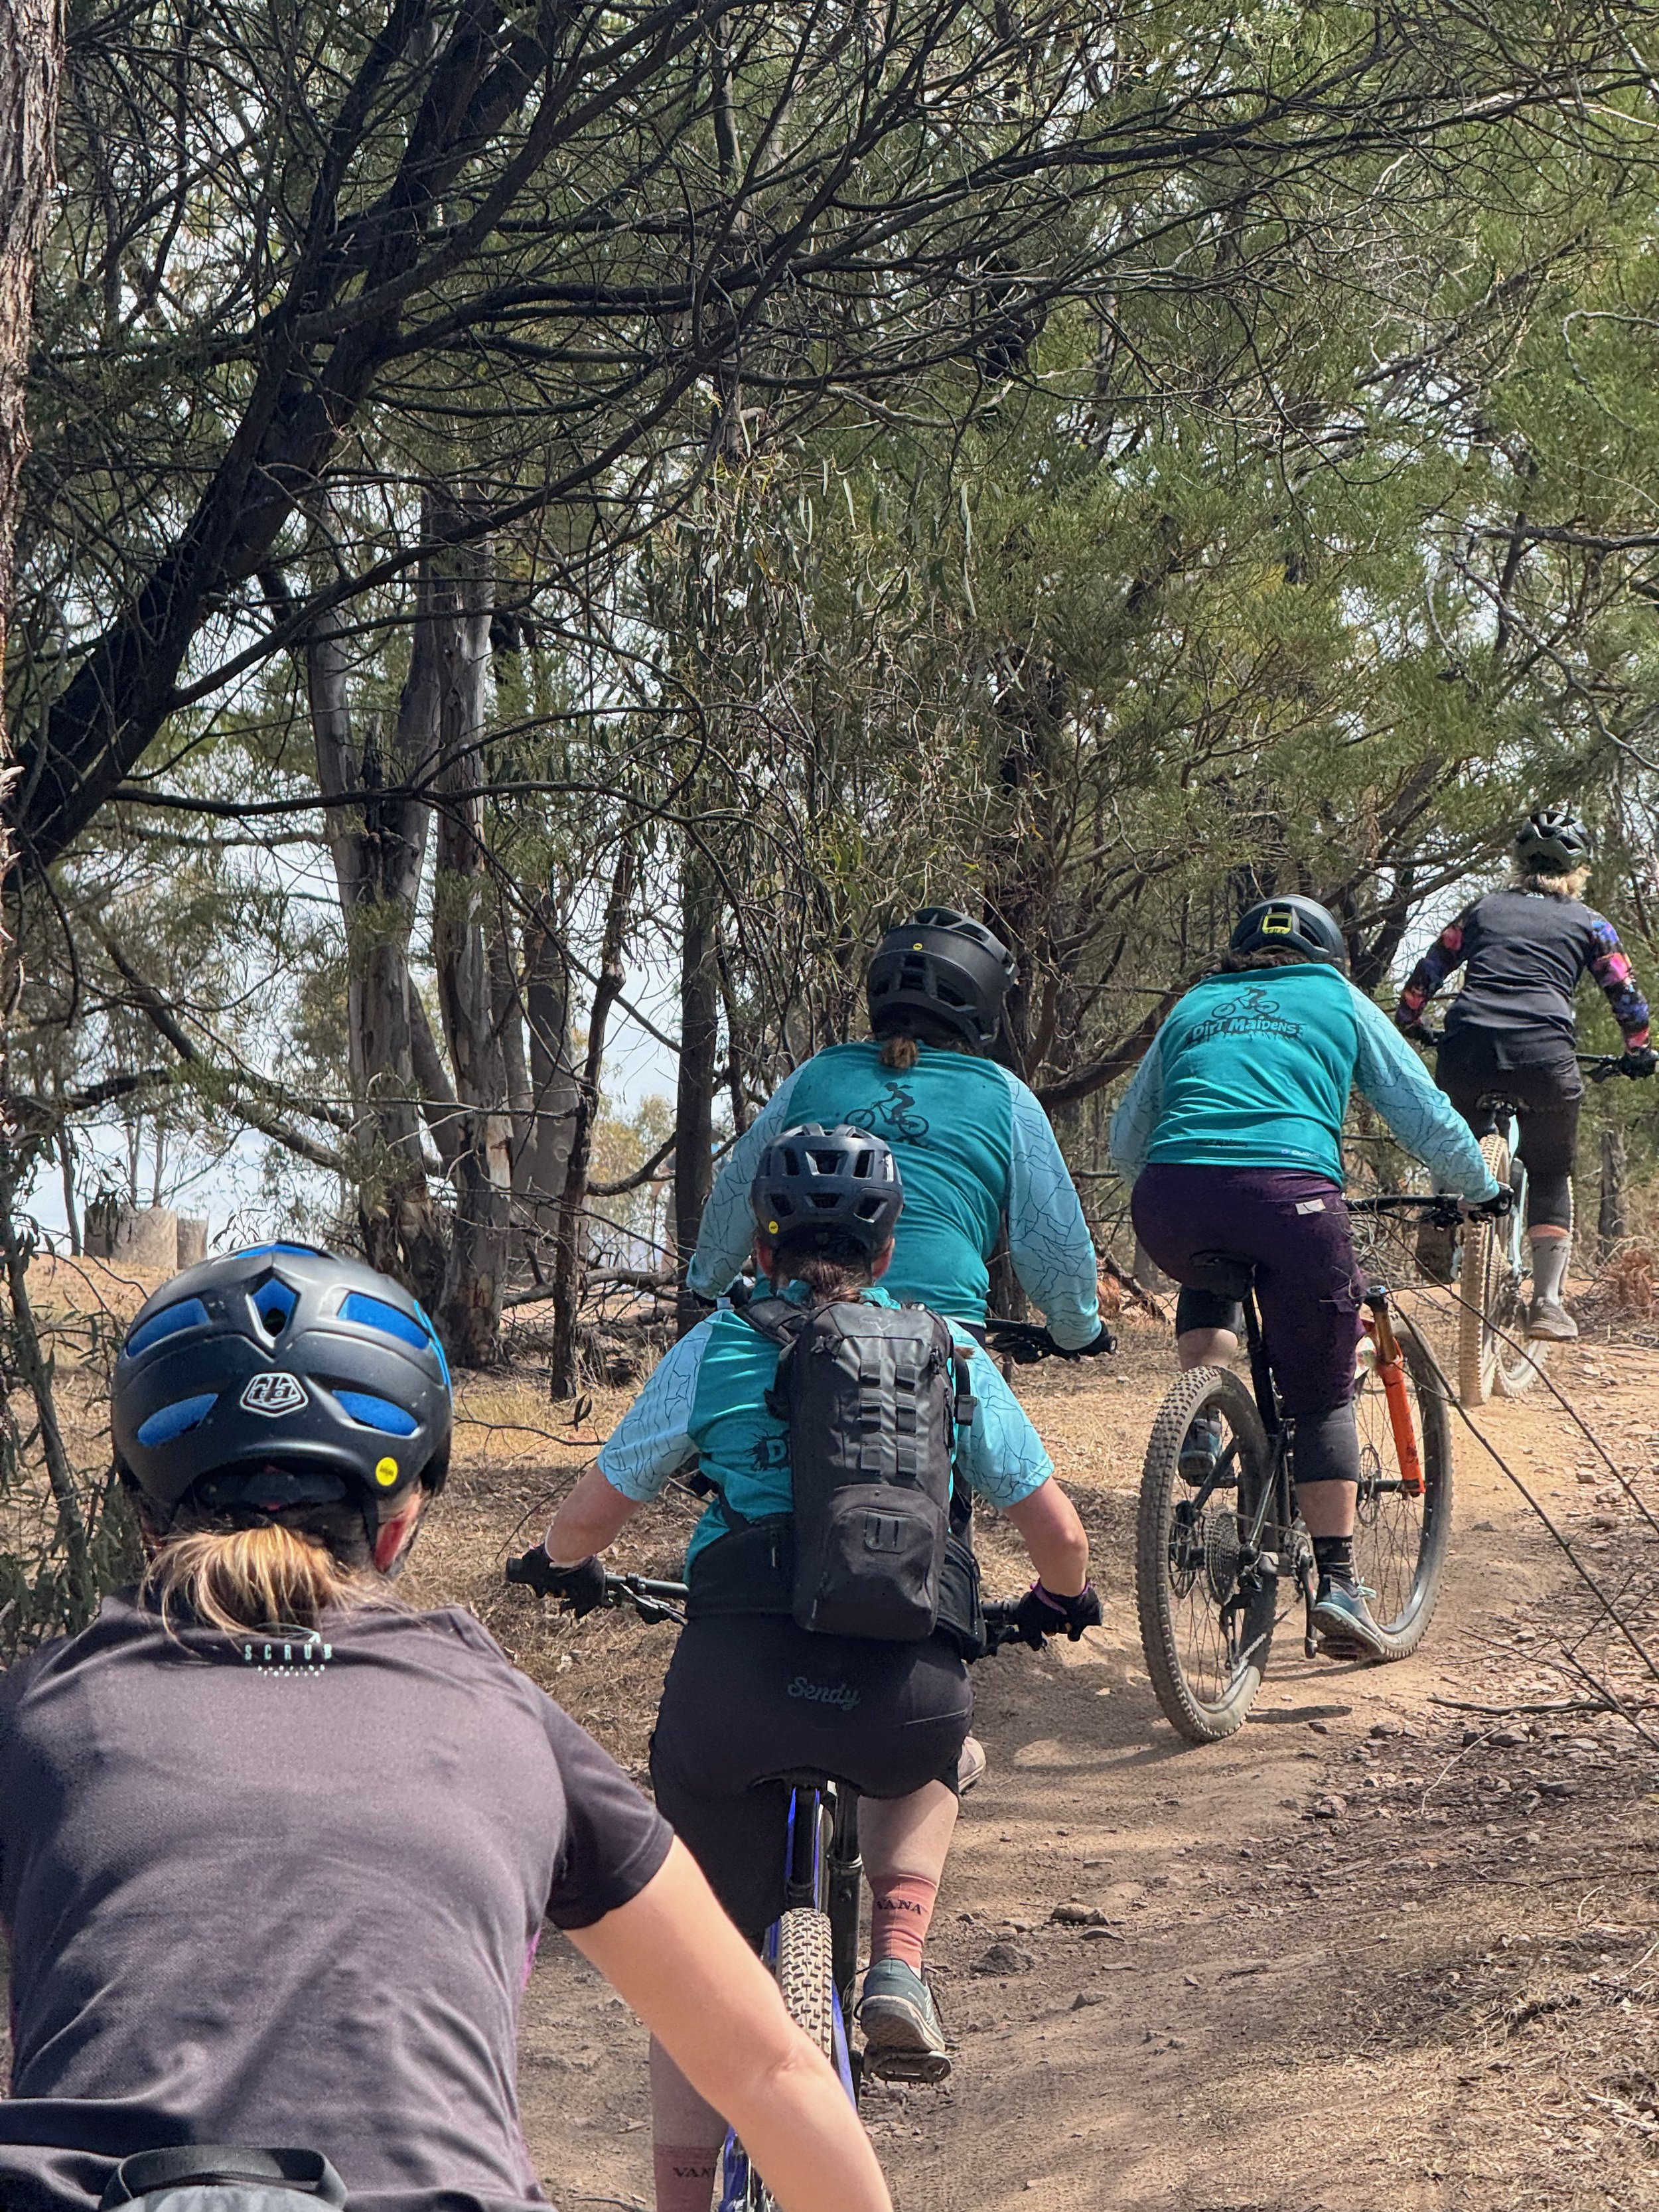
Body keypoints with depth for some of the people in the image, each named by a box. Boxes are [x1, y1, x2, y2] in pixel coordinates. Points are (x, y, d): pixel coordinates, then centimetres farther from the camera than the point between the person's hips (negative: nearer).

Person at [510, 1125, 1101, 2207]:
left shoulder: (715, 1350, 11)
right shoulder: (951, 1354, 13)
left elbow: (588, 1518, 15)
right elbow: (1058, 1533, 15)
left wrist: (566, 1567, 39)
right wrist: (1063, 1601, 38)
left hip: (732, 1691, -1)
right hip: (903, 1700, 1)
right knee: (928, 1758, 37)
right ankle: (899, 1969, 16)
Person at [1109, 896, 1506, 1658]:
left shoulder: (1194, 1007, 29)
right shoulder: (1341, 1002, 23)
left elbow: (1125, 1138, 32)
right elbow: (1426, 1117, 20)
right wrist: (1484, 1191, 37)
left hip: (1171, 1197, 2)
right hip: (1289, 1191, -2)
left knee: (1208, 1288, 37)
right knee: (1321, 1399, 12)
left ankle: (1201, 1420, 12)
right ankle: (1336, 1581, 7)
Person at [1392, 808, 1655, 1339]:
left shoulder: (1483, 909, 23)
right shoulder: (1588, 922, 19)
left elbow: (1425, 975, 25)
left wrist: (1409, 1024, 40)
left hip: (1466, 1050, 2)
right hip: (1544, 1055, -2)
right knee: (1551, 1176, 13)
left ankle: (1438, 1225, 3)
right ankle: (1547, 1303, 3)